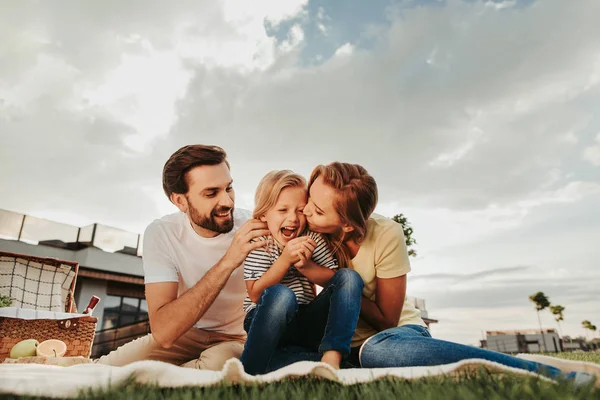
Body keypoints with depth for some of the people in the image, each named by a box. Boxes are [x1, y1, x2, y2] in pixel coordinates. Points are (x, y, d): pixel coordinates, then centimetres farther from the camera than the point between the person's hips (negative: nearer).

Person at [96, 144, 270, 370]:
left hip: (236, 339, 0)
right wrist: (227, 262, -37)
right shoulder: (161, 233, -17)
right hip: (184, 335, 0)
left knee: (217, 363, -33)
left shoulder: (254, 230, -18)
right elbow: (164, 332, -29)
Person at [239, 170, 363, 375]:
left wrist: (306, 265, -17)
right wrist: (284, 260, -25)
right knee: (281, 295, -39)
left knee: (349, 276, -16)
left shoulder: (311, 239, 1)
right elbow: (255, 295, -14)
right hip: (265, 321, -4)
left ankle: (331, 359, -28)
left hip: (307, 321, 4)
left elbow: (335, 280, 1)